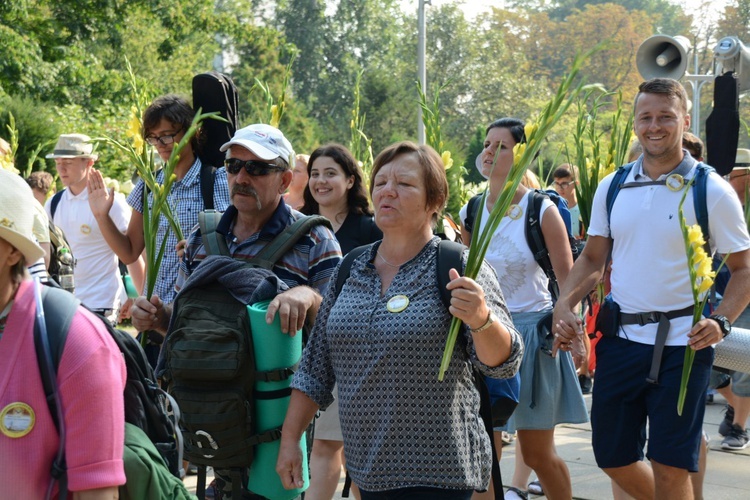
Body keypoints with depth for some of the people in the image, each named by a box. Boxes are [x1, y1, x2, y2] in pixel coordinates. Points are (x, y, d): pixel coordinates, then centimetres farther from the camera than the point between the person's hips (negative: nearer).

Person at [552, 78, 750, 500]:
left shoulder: (712, 191, -6)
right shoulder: (612, 188, 6)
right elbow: (593, 259, 14)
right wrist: (565, 304, -3)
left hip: (682, 343, -4)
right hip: (620, 337, 5)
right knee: (613, 457, 13)